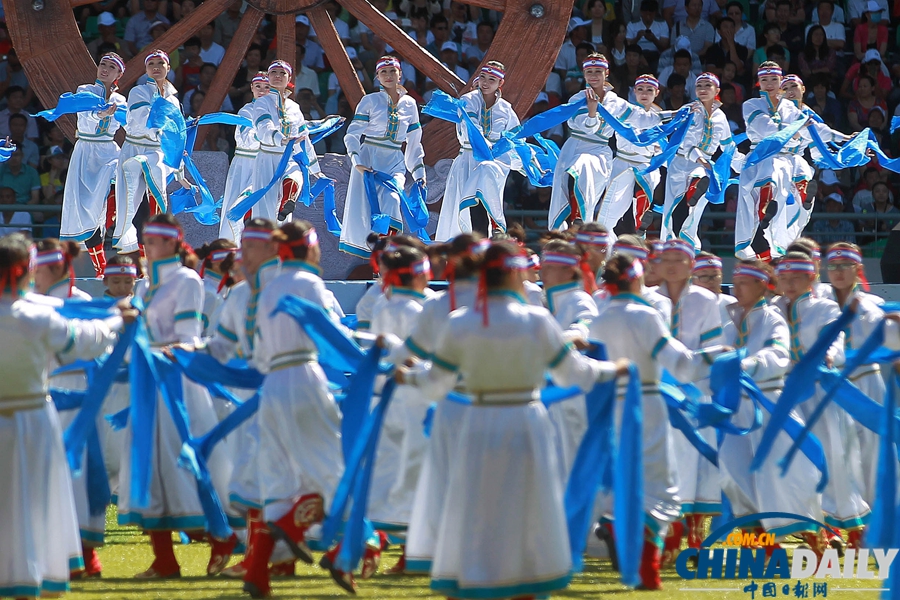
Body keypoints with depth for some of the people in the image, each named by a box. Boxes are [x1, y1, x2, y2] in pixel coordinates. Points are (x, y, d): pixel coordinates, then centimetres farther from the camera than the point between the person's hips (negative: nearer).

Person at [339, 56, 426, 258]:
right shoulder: (370, 101, 2)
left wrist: (419, 172, 14)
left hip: (395, 163, 1)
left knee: (391, 199, -22)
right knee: (363, 209, -6)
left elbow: (414, 143, 19)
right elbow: (353, 134, -3)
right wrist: (357, 161, -18)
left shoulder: (409, 104, 12)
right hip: (368, 160, -1)